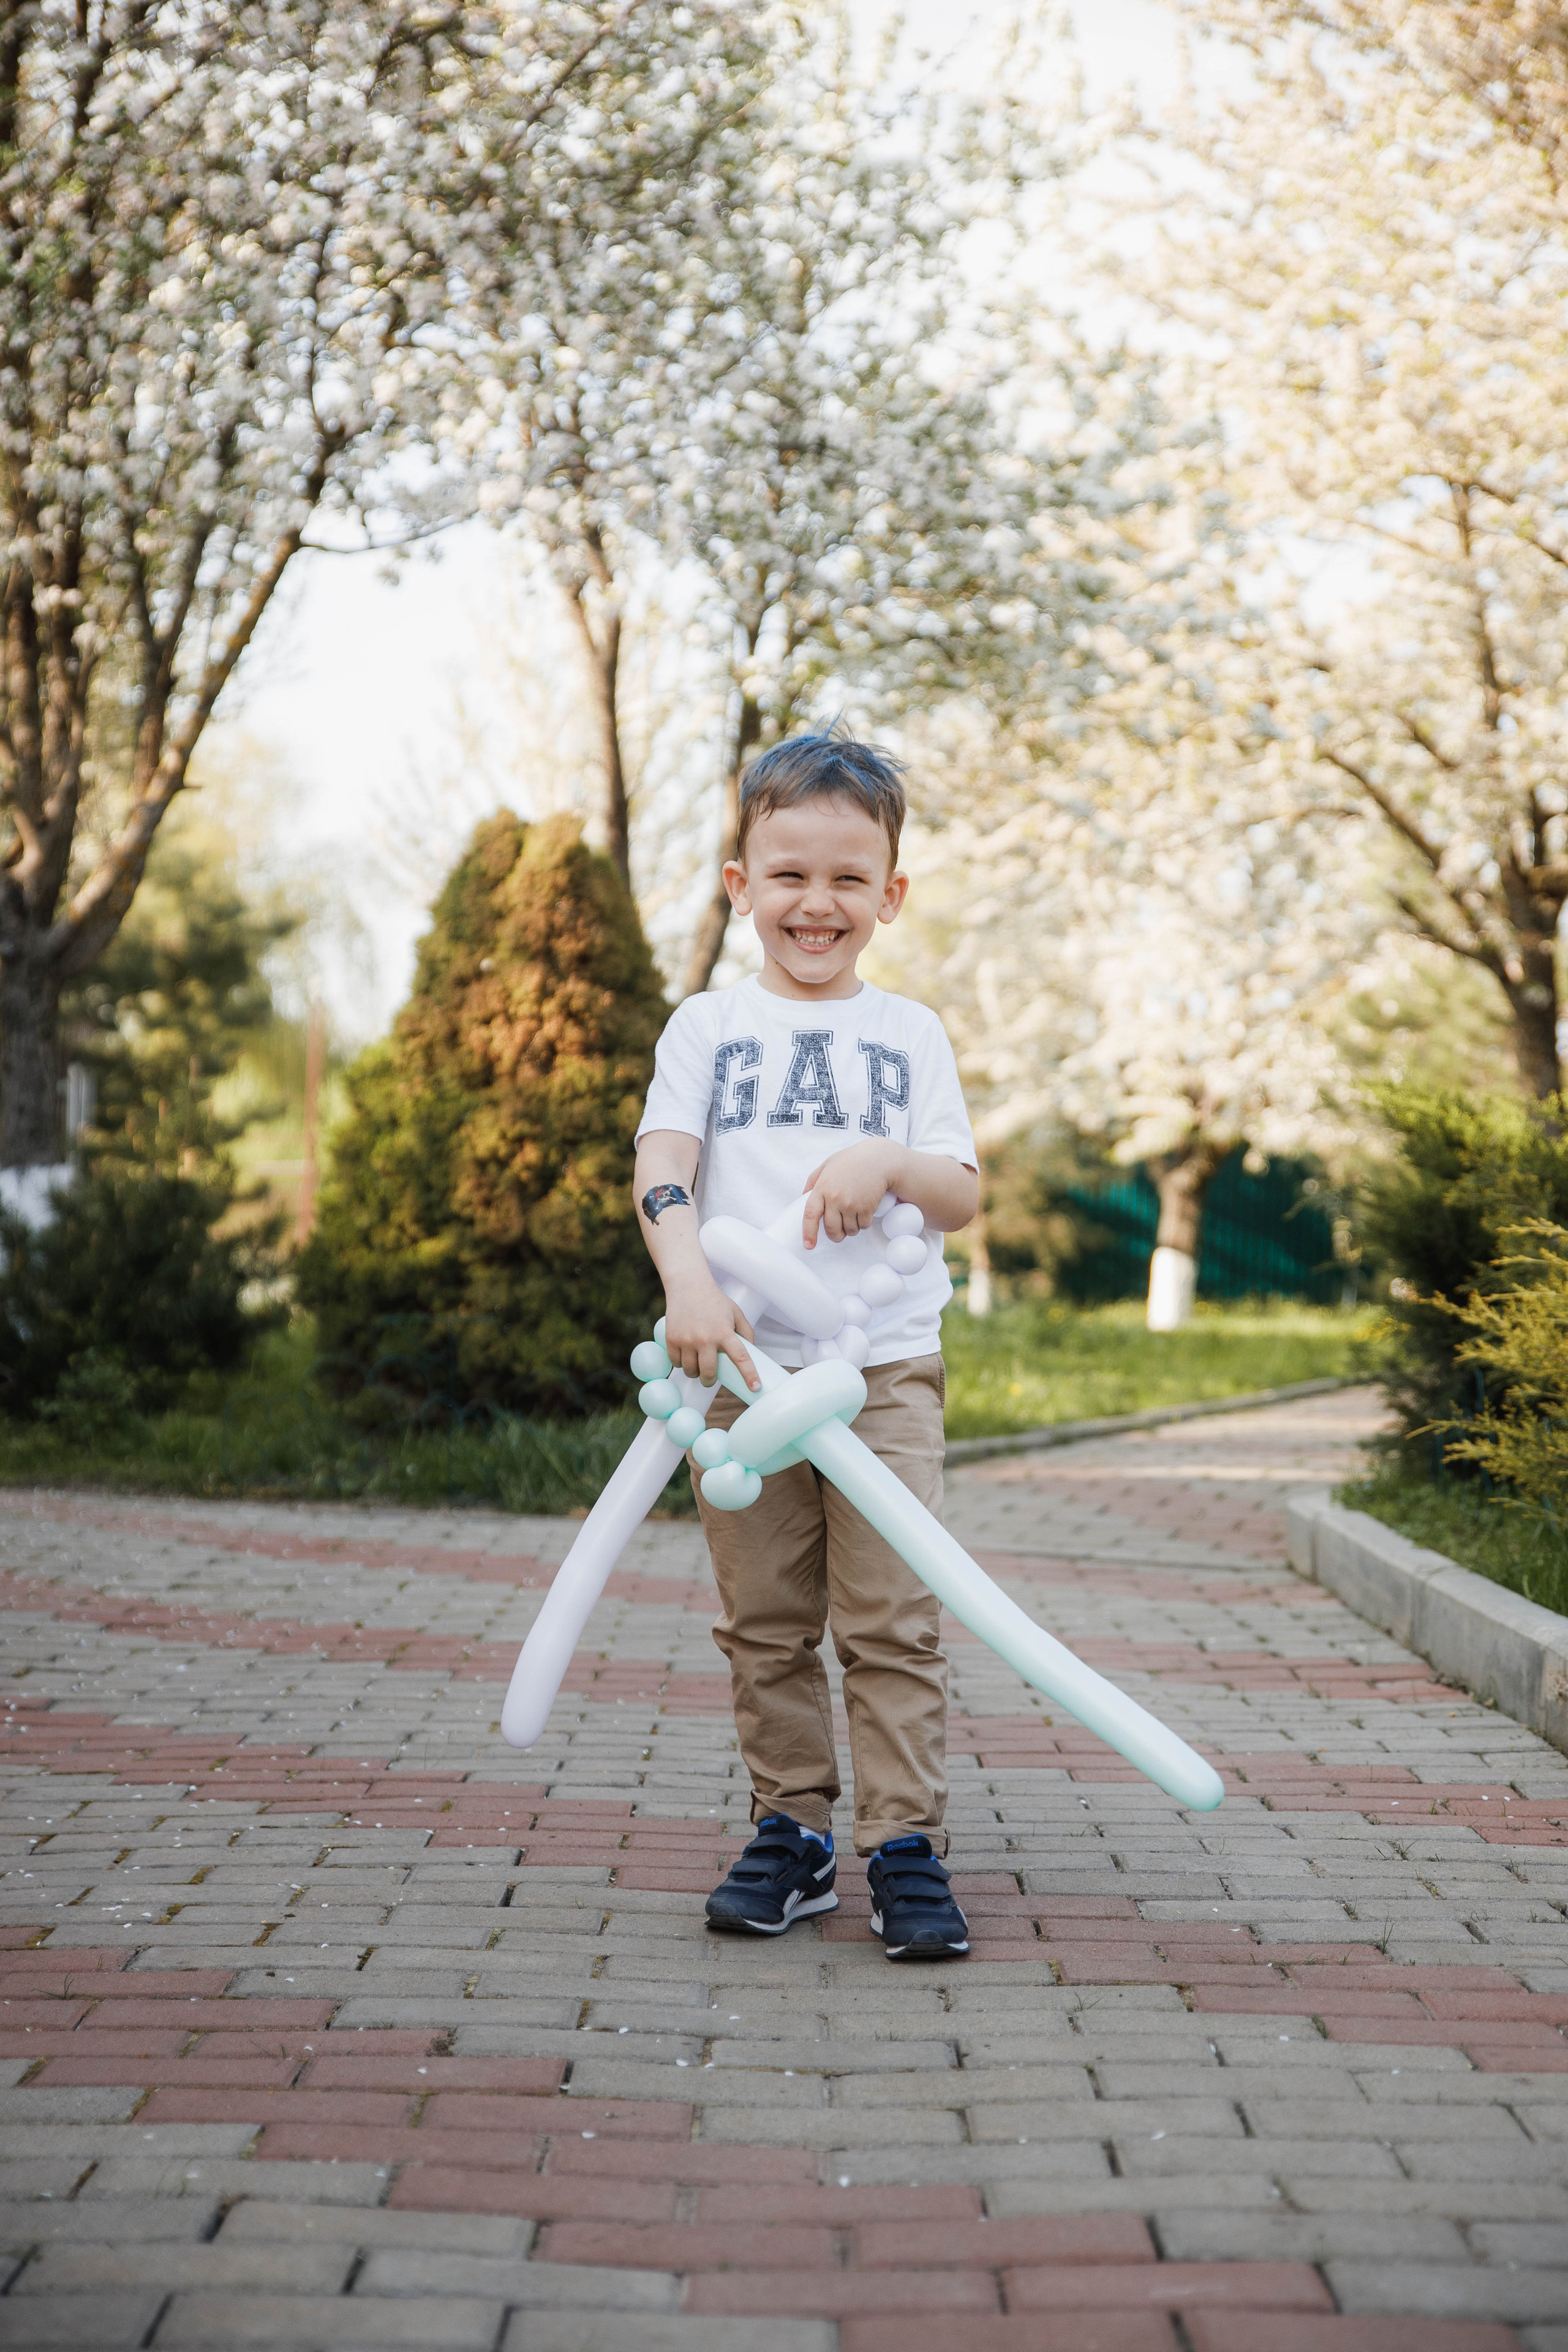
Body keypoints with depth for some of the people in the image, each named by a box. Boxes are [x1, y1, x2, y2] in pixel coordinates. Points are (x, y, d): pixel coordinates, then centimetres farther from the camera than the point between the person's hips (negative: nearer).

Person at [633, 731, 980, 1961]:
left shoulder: (909, 1033, 11)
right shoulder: (708, 1026, 8)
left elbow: (965, 1194, 6)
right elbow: (664, 1164, -5)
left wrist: (889, 1163, -16)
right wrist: (687, 1279, -23)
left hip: (885, 1365, 0)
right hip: (742, 1363, 1)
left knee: (893, 1617, -5)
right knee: (765, 1624, 6)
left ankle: (907, 1844, 1)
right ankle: (793, 1831, 17)